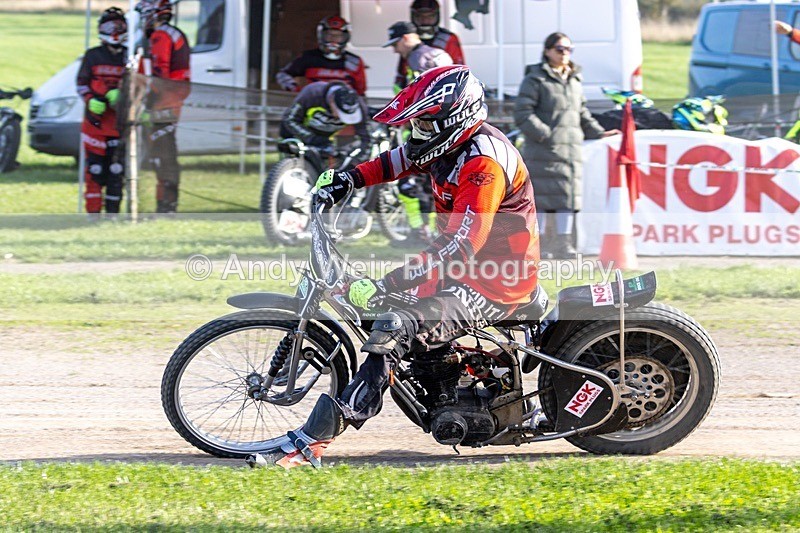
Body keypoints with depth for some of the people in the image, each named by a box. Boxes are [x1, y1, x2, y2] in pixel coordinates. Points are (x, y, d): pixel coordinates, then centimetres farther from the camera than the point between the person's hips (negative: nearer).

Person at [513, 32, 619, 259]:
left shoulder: (574, 81, 20)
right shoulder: (535, 80, -2)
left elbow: (582, 114, 27)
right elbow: (523, 113, -9)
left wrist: (598, 132, 13)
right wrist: (545, 134, -17)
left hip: (571, 147, 6)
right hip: (544, 151, -6)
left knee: (569, 196, 3)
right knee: (542, 197, -6)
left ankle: (563, 244, 8)